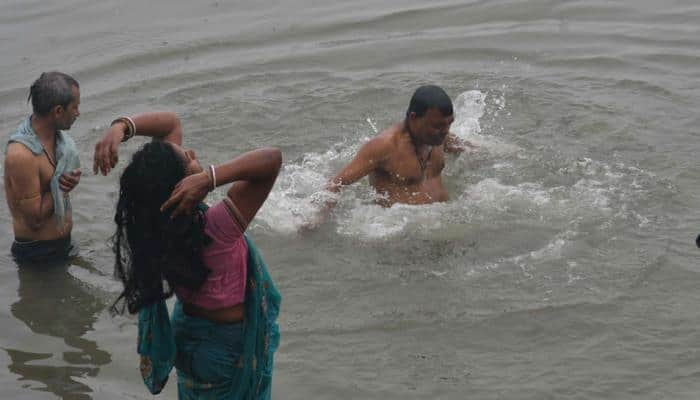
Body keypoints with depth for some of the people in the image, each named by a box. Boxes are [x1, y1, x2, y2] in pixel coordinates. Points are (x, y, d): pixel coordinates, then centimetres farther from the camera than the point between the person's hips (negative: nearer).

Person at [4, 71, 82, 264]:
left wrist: (71, 179, -10)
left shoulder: (56, 135, -3)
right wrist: (61, 185, -17)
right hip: (38, 253, -8)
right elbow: (35, 219, -26)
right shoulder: (21, 154, -30)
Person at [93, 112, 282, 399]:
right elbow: (272, 159, -44)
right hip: (228, 343, -7)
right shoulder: (214, 229, -38)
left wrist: (120, 127, -28)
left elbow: (170, 123, -12)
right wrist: (209, 178, -50)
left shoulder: (153, 212, -19)